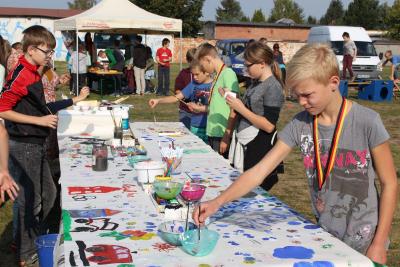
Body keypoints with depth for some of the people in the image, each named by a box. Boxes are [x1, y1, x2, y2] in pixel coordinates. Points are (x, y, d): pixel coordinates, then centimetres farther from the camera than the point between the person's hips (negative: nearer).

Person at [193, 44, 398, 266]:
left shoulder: (366, 122, -17)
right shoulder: (300, 124, -7)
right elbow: (259, 171, -9)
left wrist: (379, 245, -10)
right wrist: (218, 202, -20)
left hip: (364, 243, -3)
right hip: (325, 237, 3)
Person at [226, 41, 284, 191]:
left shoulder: (273, 87, -15)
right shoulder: (256, 82, 11)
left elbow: (269, 126, -20)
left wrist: (240, 108, -17)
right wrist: (234, 103, 5)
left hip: (258, 150, -8)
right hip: (244, 145, 8)